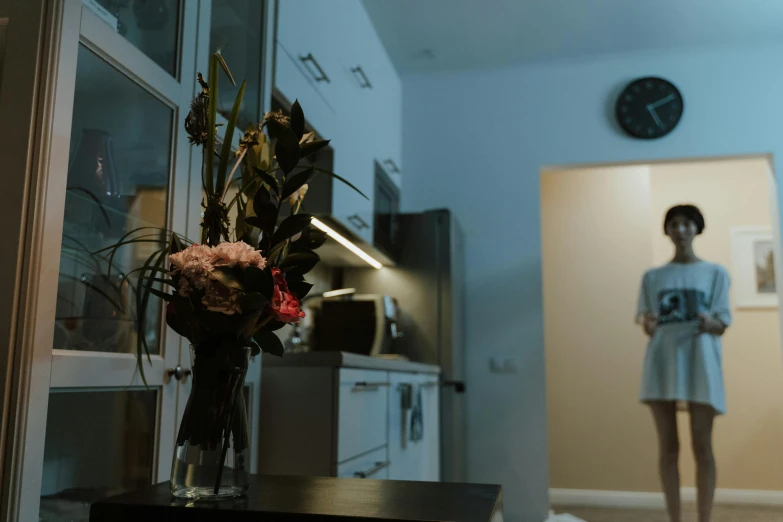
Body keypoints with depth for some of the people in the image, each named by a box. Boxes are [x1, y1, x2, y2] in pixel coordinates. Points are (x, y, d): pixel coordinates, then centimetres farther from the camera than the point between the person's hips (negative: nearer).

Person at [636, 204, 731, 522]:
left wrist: (709, 323, -20)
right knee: (668, 447, 3)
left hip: (700, 363, -1)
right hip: (662, 363, 1)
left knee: (702, 447, -1)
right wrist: (646, 324, -14)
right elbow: (644, 321, 10)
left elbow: (722, 325, 3)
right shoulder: (652, 277, 12)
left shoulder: (716, 273, 8)